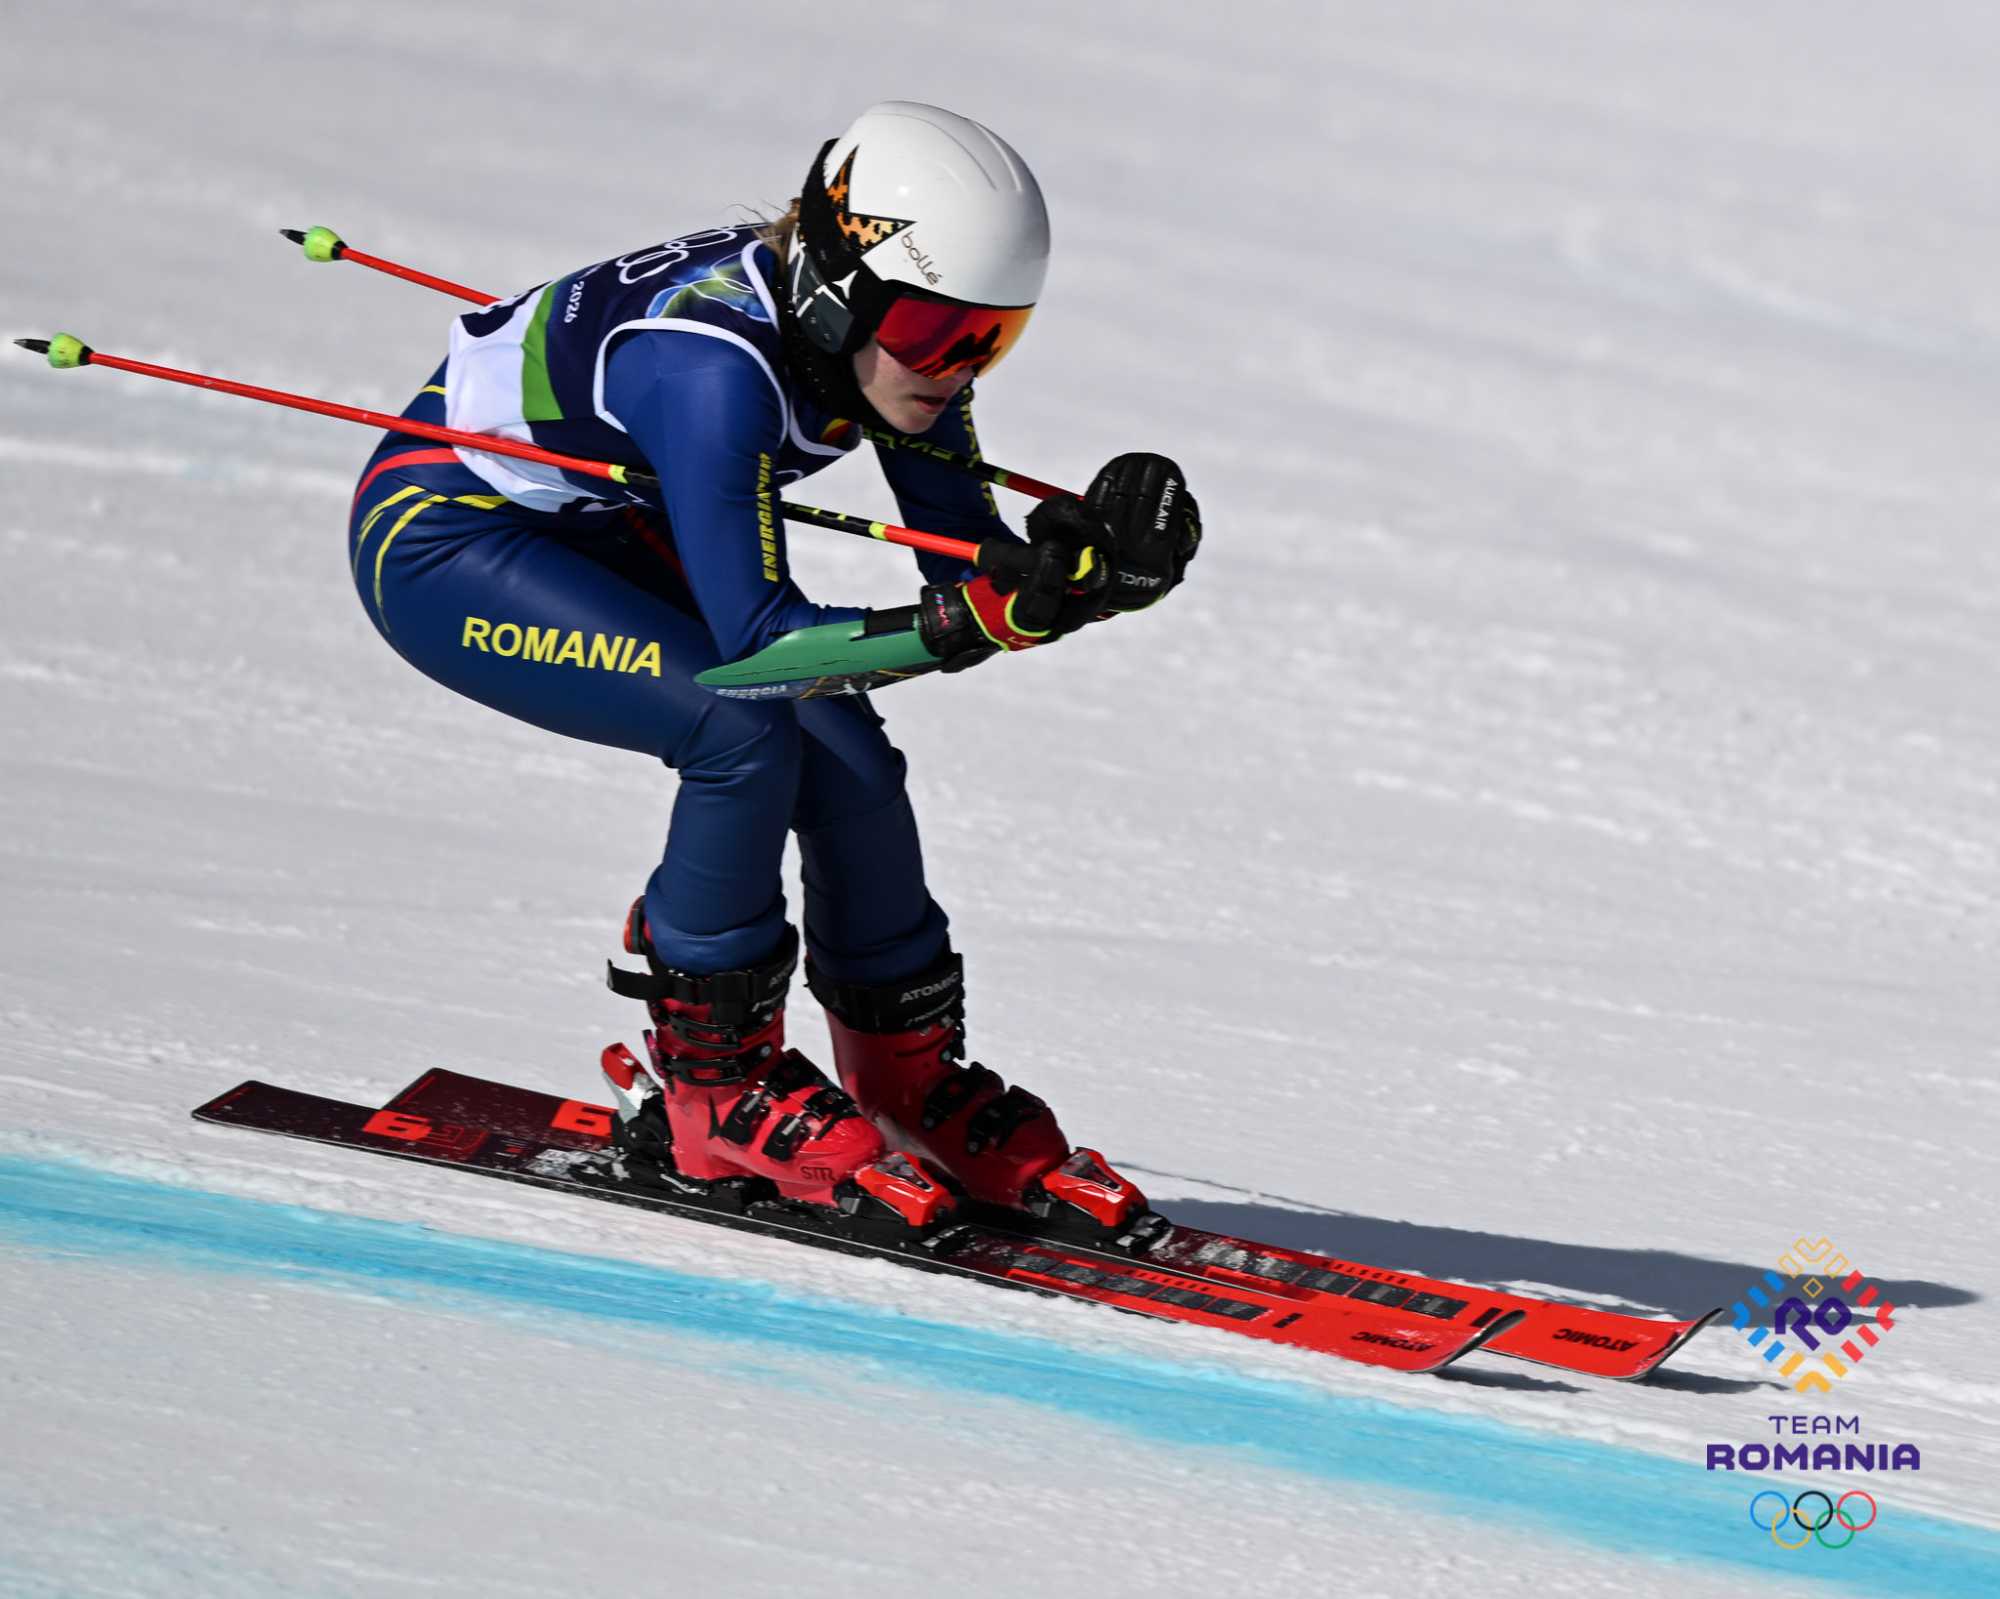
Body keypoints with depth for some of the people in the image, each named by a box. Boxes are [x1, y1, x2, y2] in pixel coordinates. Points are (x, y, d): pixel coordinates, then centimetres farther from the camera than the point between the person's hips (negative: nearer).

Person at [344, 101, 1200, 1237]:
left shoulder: (890, 330, -13)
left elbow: (972, 564, -8)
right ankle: (708, 1093, -9)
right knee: (745, 728, -25)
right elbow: (757, 632, -35)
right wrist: (974, 623, -46)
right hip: (444, 536, -7)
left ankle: (917, 1091, 9)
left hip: (605, 533, 8)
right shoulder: (715, 366, -36)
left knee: (848, 763, -8)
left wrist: (1092, 564, -29)